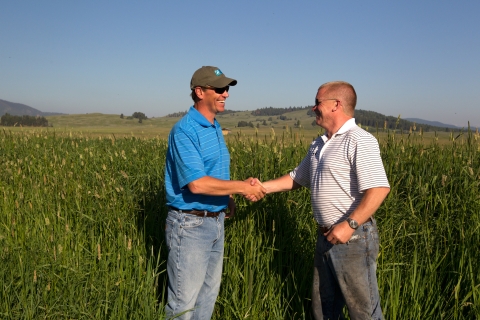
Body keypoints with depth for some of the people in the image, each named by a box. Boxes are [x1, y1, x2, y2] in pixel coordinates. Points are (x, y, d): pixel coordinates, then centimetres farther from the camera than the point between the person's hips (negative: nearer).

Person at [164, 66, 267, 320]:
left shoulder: (216, 129, 10)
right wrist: (242, 187, -19)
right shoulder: (184, 131, -18)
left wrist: (228, 196, 2)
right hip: (190, 224, -9)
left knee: (209, 293, 19)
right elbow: (197, 183, -27)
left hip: (216, 221, 9)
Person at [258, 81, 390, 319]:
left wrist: (350, 225, -31)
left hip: (353, 238, -9)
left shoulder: (359, 141, -16)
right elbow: (296, 178, 21)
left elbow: (379, 189, -25)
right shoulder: (319, 144, 12)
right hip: (326, 237, 9)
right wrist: (263, 187, 10)